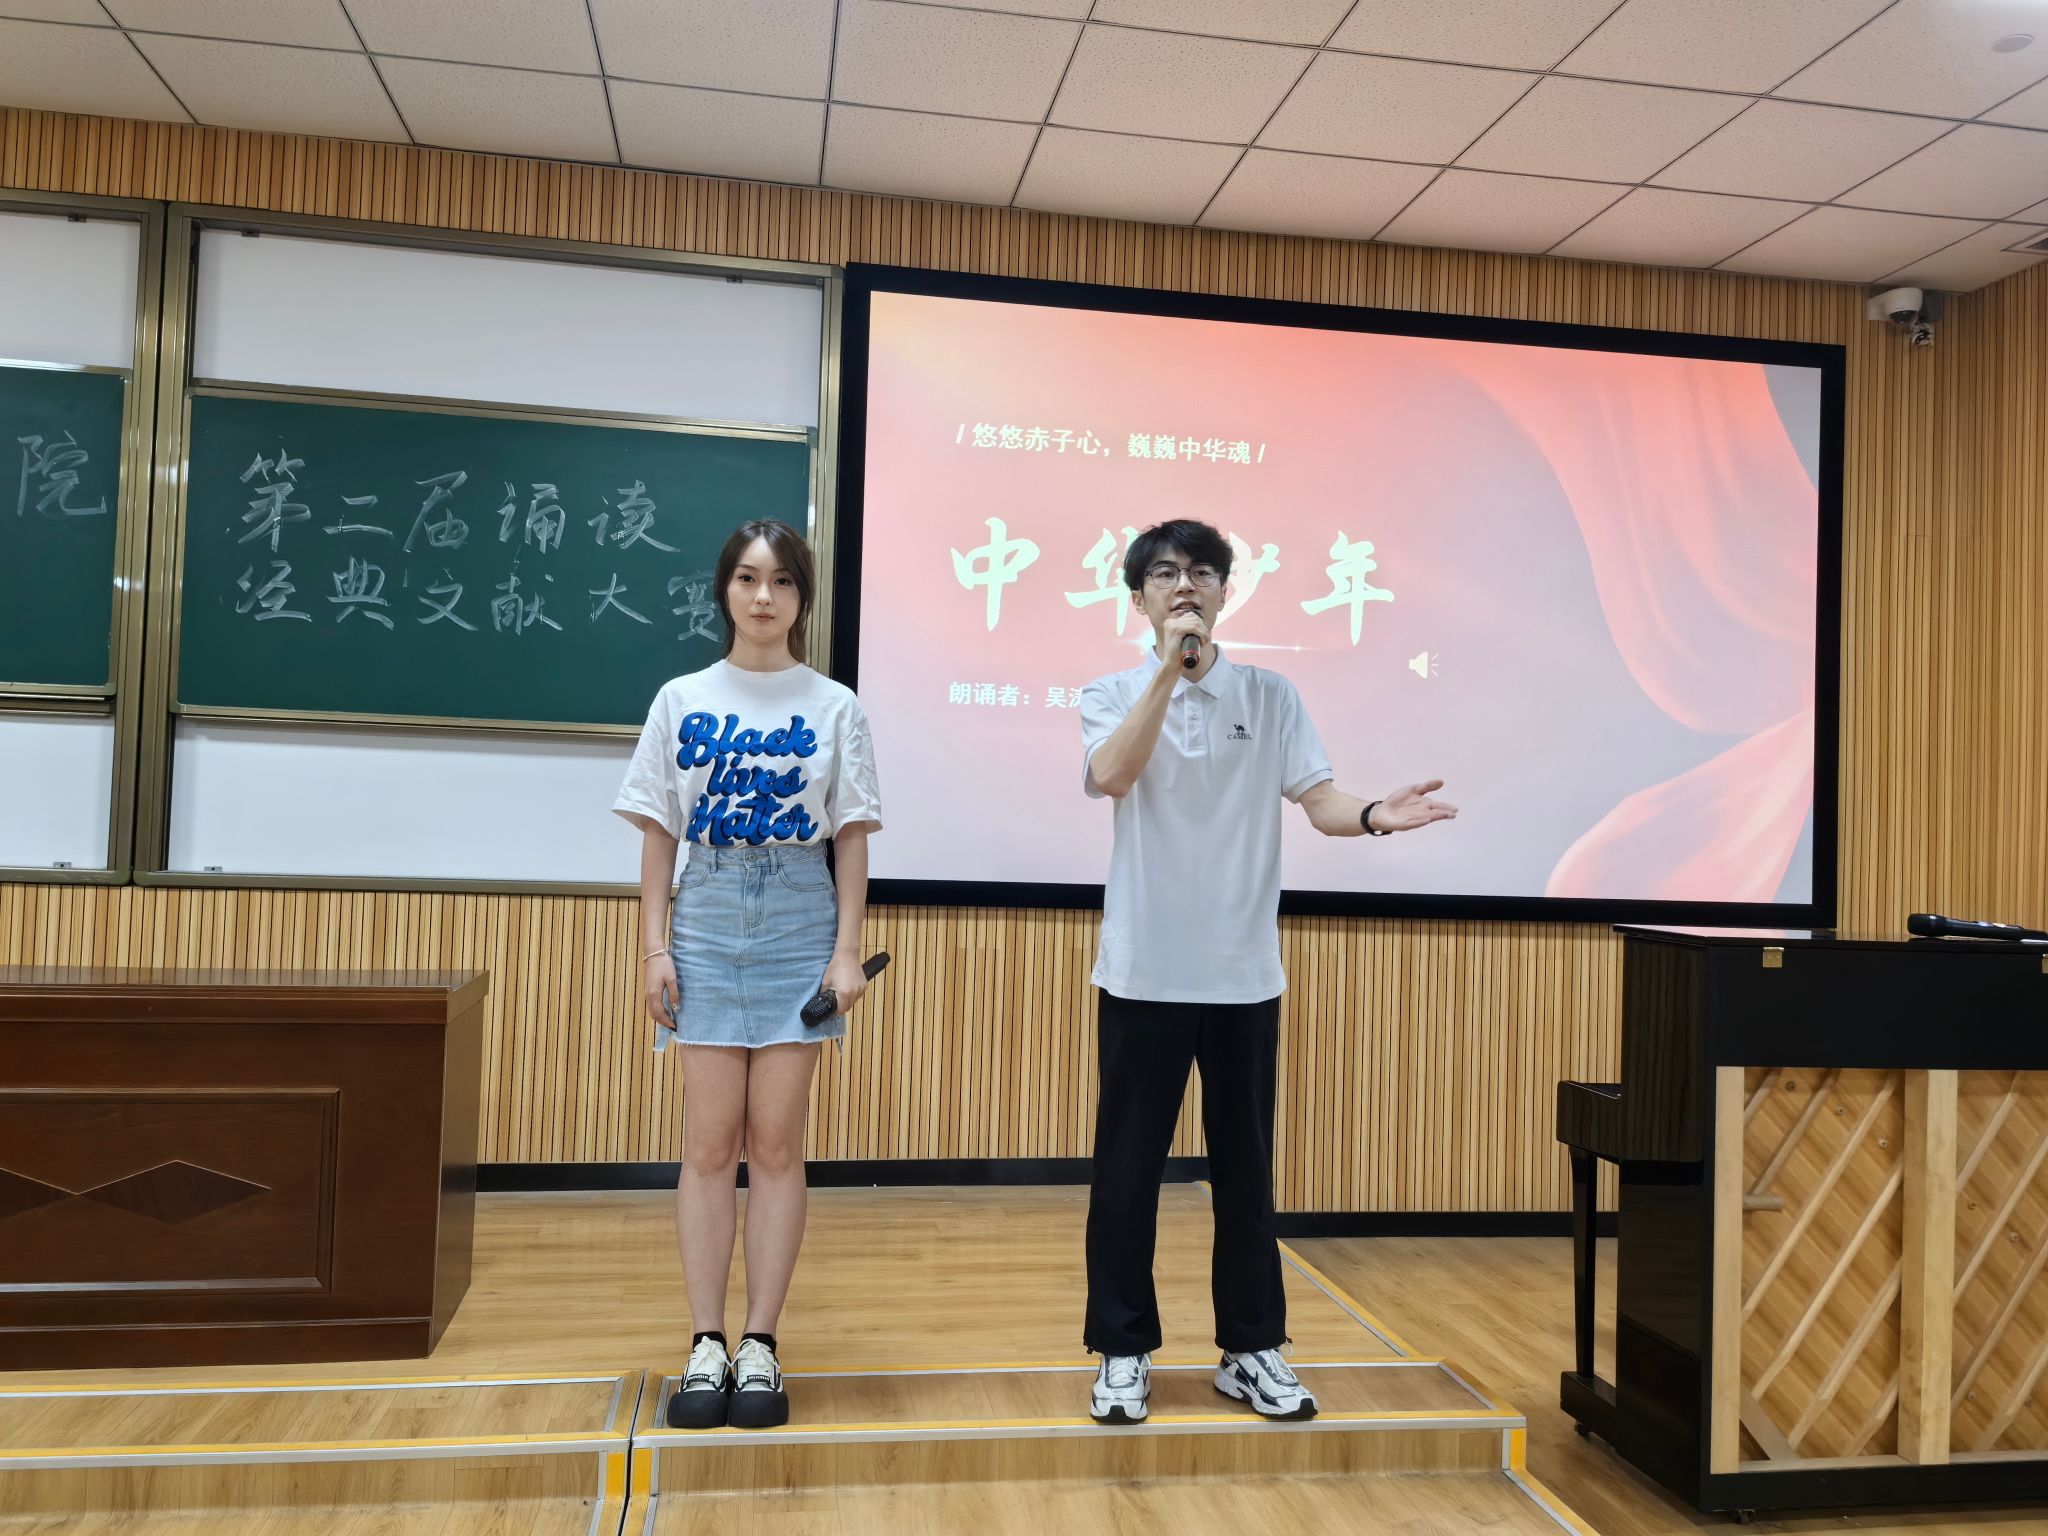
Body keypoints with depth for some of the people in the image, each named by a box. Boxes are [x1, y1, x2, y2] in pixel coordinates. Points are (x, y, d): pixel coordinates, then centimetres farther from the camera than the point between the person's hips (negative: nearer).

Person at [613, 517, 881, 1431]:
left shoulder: (834, 707, 5)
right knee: (709, 1142, 1)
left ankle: (761, 1346, 9)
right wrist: (654, 946, -1)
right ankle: (706, 1345, 10)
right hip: (707, 919, 1)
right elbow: (658, 835, 6)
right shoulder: (681, 701, 6)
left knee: (775, 1142, 1)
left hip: (799, 924, 0)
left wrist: (847, 951, -3)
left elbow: (851, 840, 4)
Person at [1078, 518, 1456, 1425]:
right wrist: (1169, 667, -23)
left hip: (1244, 970, 2)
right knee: (1129, 1168, 5)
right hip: (1144, 968, -1)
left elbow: (1319, 801, -3)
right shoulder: (1112, 696, 1)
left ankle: (1252, 1349, 25)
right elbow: (1111, 776, -20)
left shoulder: (1271, 697, 5)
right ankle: (1124, 1351, 20)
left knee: (1245, 1165, 10)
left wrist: (1375, 816, -24)